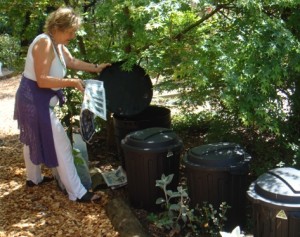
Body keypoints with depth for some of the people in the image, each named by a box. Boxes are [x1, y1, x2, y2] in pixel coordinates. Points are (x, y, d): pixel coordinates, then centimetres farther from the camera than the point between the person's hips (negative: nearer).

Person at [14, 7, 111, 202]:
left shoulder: (57, 44, 6)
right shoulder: (44, 43, -24)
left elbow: (72, 62, 20)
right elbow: (42, 80, -29)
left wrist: (96, 68, 15)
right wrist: (72, 82, -29)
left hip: (34, 100, 11)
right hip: (35, 100, -11)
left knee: (34, 139, 26)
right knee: (61, 145, -6)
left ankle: (34, 178, 46)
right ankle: (77, 193, 1)